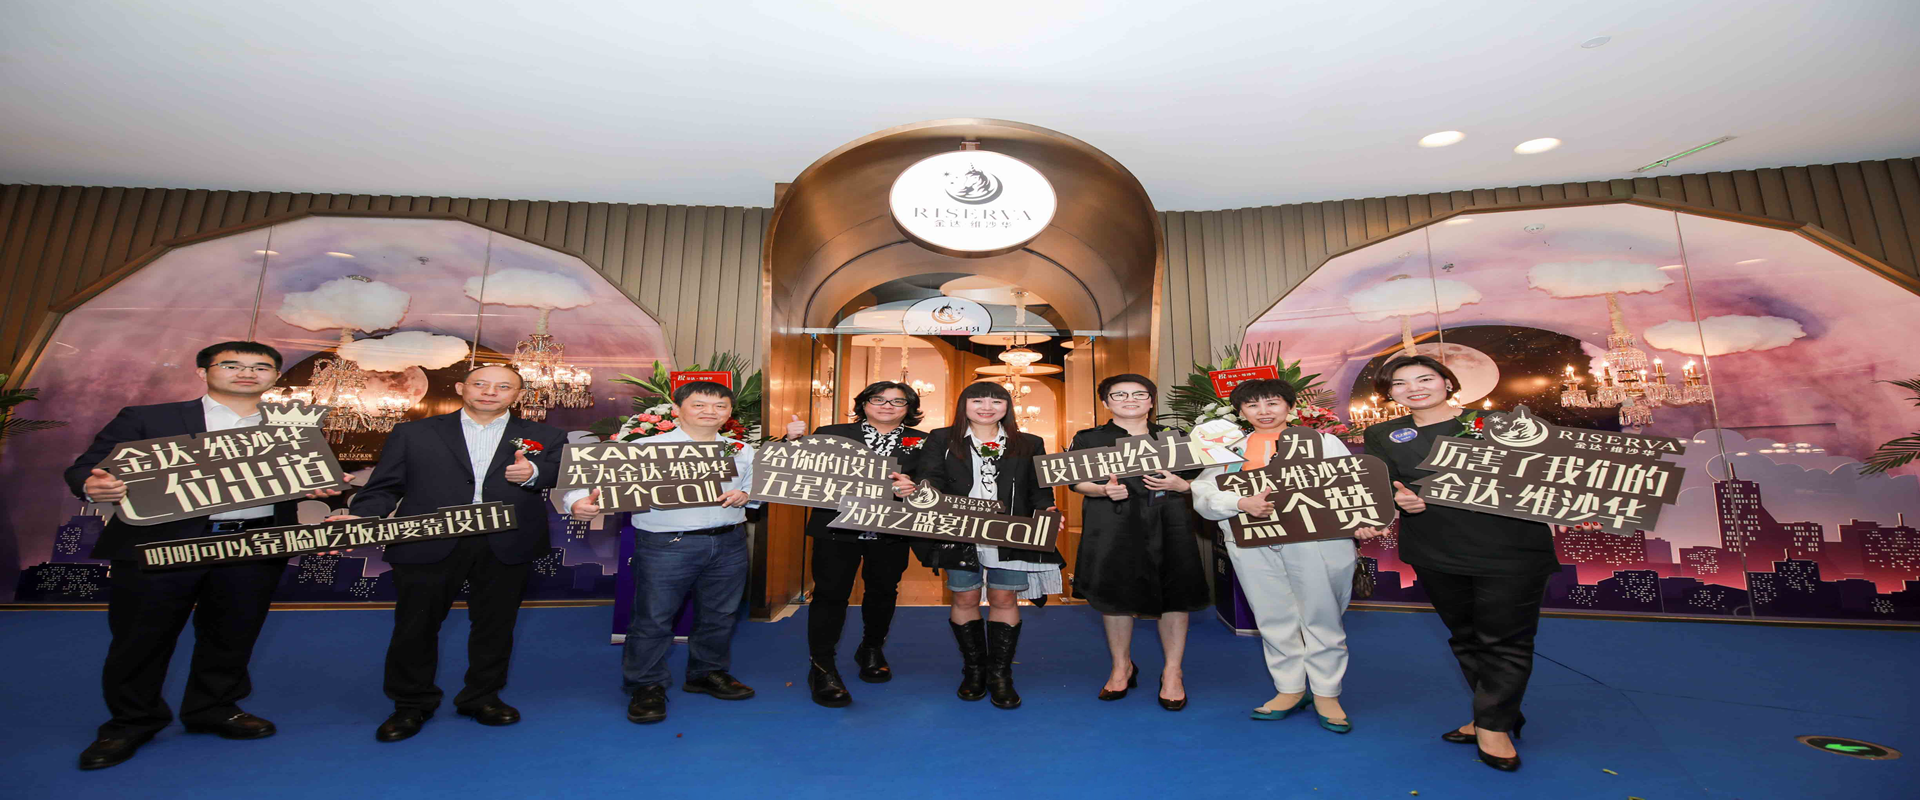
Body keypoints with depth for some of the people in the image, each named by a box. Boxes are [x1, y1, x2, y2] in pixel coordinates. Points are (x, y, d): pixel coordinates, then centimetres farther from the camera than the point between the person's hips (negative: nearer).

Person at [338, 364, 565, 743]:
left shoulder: (546, 437, 8)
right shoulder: (412, 434, 12)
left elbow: (566, 474, -7)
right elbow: (385, 487, 7)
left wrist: (533, 472, -26)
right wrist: (358, 518, -10)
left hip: (507, 548, 0)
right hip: (427, 545, 1)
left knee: (495, 624, 10)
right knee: (416, 625, 10)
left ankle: (482, 697, 30)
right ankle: (411, 704, 32)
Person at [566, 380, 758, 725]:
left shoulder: (743, 451, 9)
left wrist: (745, 495, -7)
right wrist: (579, 501, -31)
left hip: (728, 544, 4)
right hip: (666, 545, -4)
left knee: (720, 614, 15)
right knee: (654, 617, 4)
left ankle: (708, 673, 36)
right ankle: (646, 685, 24)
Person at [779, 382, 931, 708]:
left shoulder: (923, 442, 5)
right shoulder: (831, 434, 2)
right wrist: (797, 441, -17)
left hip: (891, 532, 2)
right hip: (837, 529, -2)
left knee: (883, 591, 16)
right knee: (831, 593, -1)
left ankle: (872, 650, 41)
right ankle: (822, 668, 15)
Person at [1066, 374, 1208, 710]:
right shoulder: (1089, 439, 8)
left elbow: (1201, 481, 12)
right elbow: (1077, 481, 1)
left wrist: (1179, 484, -10)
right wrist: (1104, 490, -18)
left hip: (1166, 524, 1)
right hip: (1113, 526, -1)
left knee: (1174, 594, 0)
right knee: (1116, 594, 4)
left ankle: (1172, 672, 19)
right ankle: (1122, 666, 26)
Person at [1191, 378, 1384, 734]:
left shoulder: (1323, 441, 12)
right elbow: (1203, 492, 1)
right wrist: (1242, 503, -16)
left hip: (1316, 538, -1)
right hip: (1252, 544, 2)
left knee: (1322, 616, 5)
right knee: (1273, 617, 8)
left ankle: (1326, 693, 21)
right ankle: (1290, 689, 24)